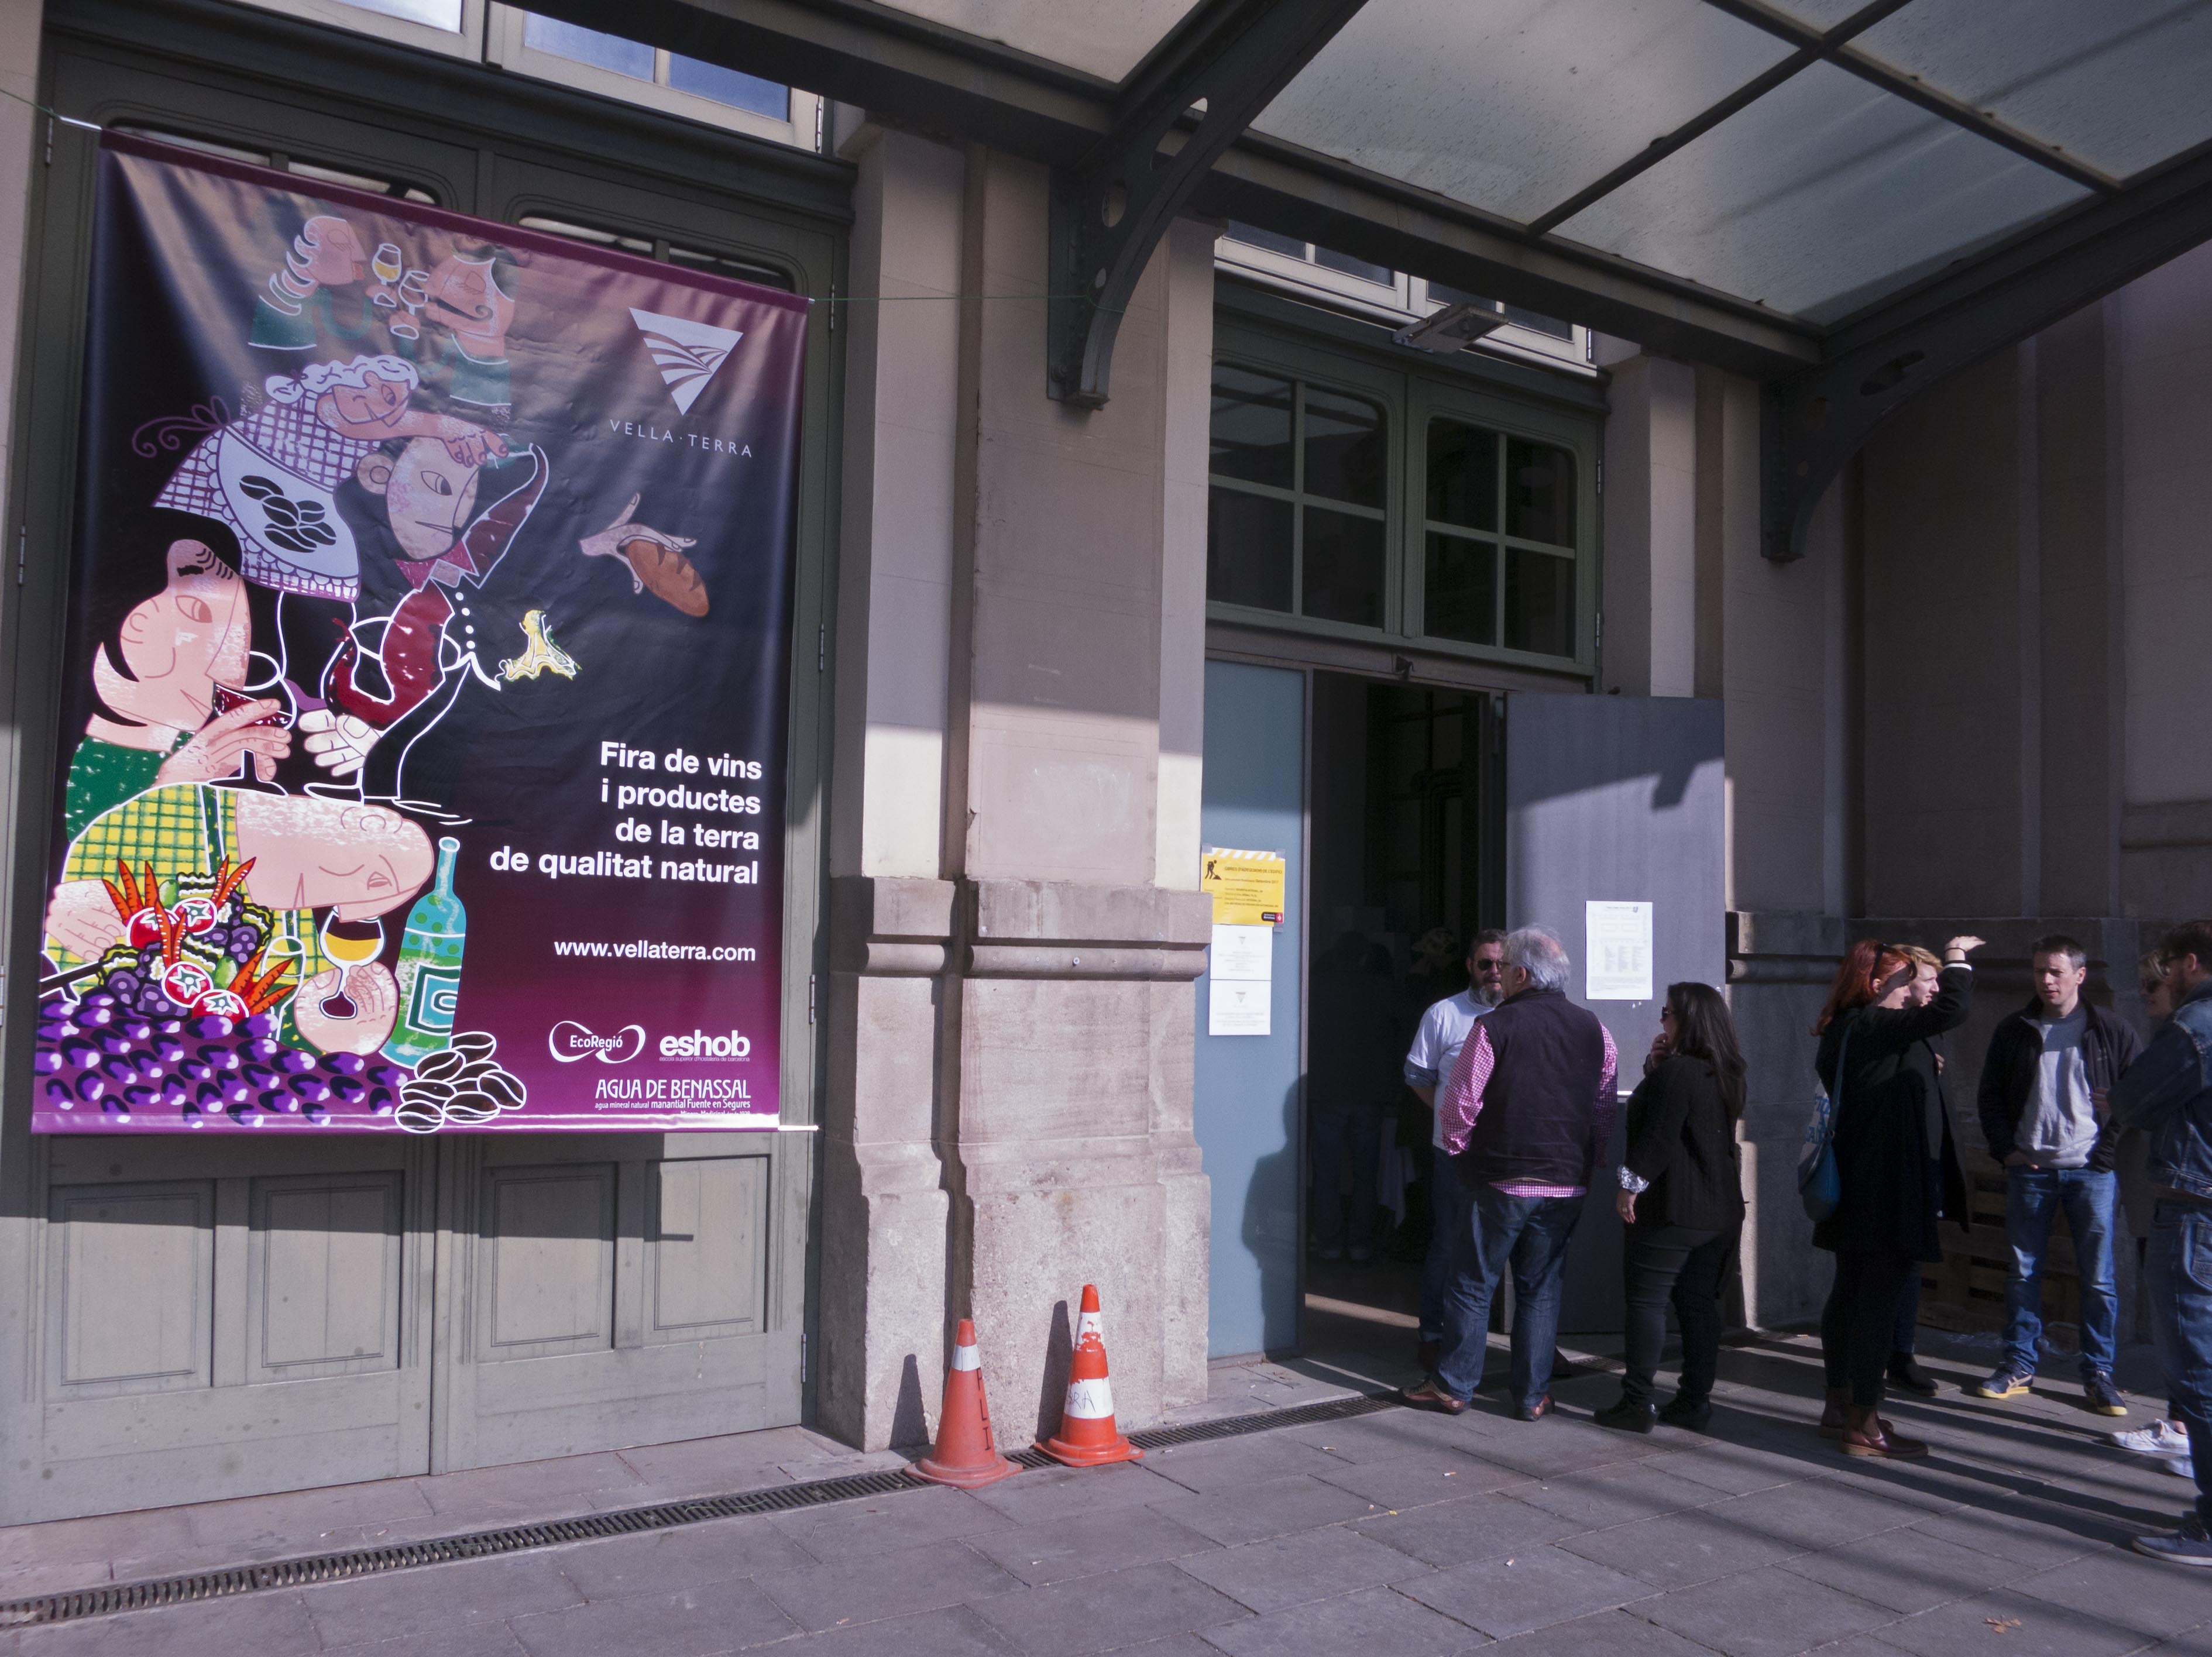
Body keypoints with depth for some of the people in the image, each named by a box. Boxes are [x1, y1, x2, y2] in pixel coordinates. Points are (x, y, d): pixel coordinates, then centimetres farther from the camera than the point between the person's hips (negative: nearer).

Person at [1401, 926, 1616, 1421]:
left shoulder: (1495, 1028, -11)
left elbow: (1459, 1103, -9)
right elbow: (1605, 1109, 9)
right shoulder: (1594, 1031, 3)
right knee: (1540, 1290, 13)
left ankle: (1453, 1385, 15)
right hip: (1566, 1186, 4)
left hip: (1501, 1182, -4)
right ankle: (1533, 1395, 17)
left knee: (1473, 1285, 8)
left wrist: (1459, 1150, 8)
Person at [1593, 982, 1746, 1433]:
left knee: (1647, 1302, -1)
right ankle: (1696, 1402, 16)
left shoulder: (1677, 1071, -17)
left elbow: (1658, 1136, -20)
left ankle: (1637, 1404, 1)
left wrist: (1631, 1184, -12)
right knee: (1700, 1304, 12)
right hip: (1720, 1209, 9)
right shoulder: (1726, 1074, 11)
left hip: (1671, 1209, -8)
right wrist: (1656, 1069, 6)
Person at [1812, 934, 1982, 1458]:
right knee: (1879, 1301, -4)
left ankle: (1840, 1405, 26)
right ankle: (1864, 1425, 2)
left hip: (1853, 1192, 10)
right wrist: (1956, 957, -9)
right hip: (1889, 1193, -9)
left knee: (1849, 1294, 16)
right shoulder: (1879, 1028, -16)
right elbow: (1952, 1008, -25)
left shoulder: (1841, 1032, 10)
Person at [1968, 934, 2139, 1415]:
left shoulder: (2112, 1032, 1)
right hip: (2029, 1171, 2)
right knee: (2023, 1272, 7)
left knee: (2098, 1277, 3)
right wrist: (2005, 1150, 0)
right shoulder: (2013, 1031, 5)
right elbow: (1991, 1096, 9)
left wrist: (2110, 1153, -5)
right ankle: (2019, 1365, 16)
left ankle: (2098, 1373, 15)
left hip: (2092, 1172, -2)